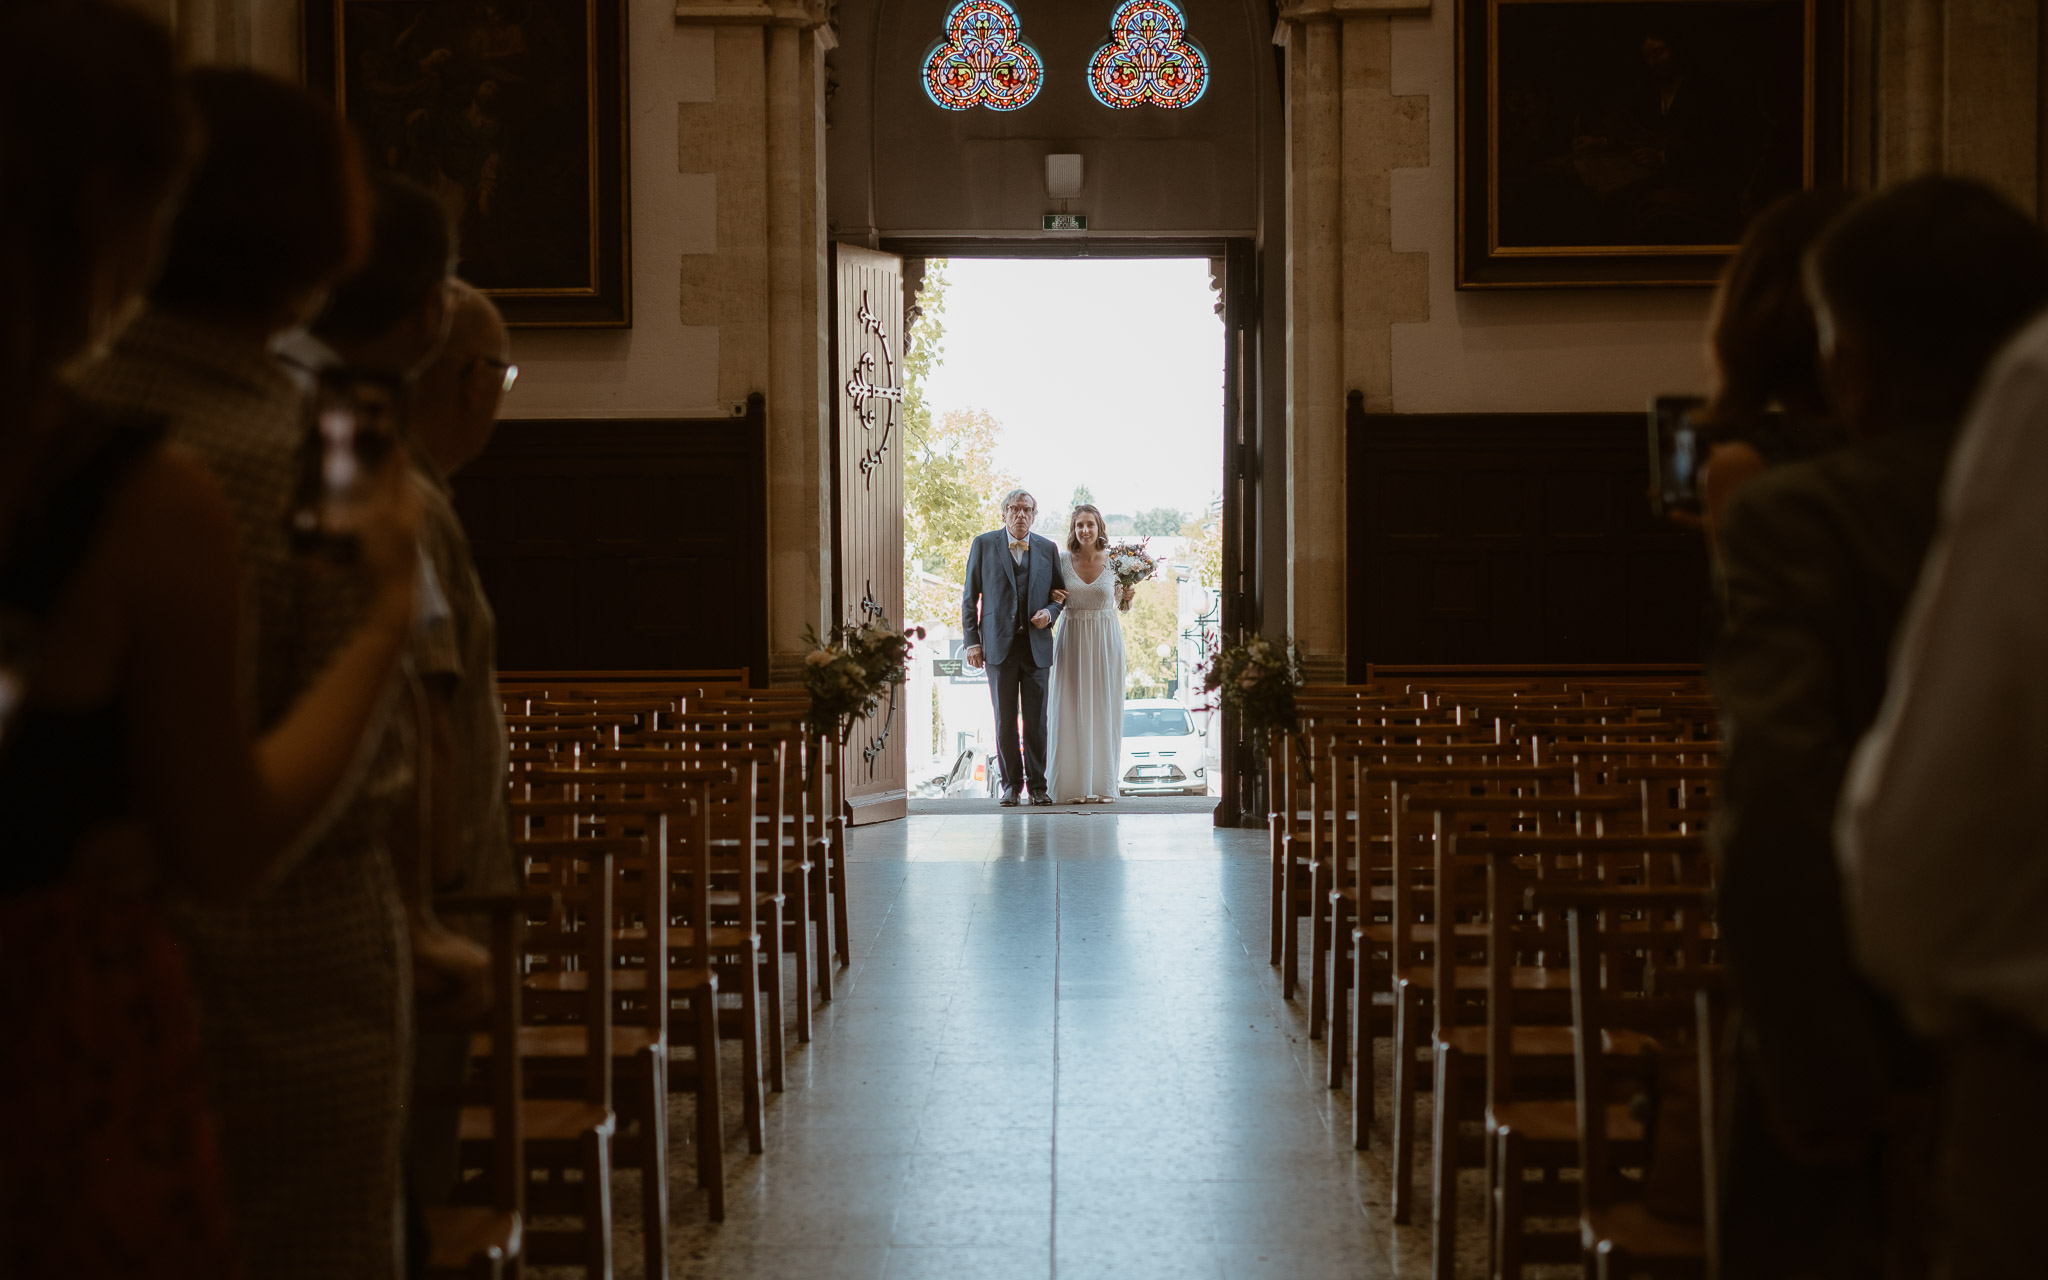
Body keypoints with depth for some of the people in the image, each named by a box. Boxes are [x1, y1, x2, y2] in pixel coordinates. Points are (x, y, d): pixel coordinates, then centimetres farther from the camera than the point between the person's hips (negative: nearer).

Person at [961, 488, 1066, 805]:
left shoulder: (1048, 549, 9)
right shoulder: (983, 545, 4)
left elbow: (1061, 593, 17)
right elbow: (969, 597, 5)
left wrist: (1050, 612, -6)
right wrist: (972, 642, -2)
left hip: (1037, 644, 1)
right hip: (999, 645, -1)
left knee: (1037, 719, 0)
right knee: (1005, 719, 1)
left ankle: (1037, 784, 8)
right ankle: (1011, 784, 10)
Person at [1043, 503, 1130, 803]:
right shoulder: (1062, 560, 0)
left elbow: (1122, 605, 10)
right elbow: (1057, 603, 11)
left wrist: (1125, 597, -12)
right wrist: (1056, 601, -11)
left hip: (1106, 642, 0)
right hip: (1073, 640, 0)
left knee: (1104, 710, 2)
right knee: (1071, 709, -1)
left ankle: (1102, 783, 8)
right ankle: (1073, 784, 4)